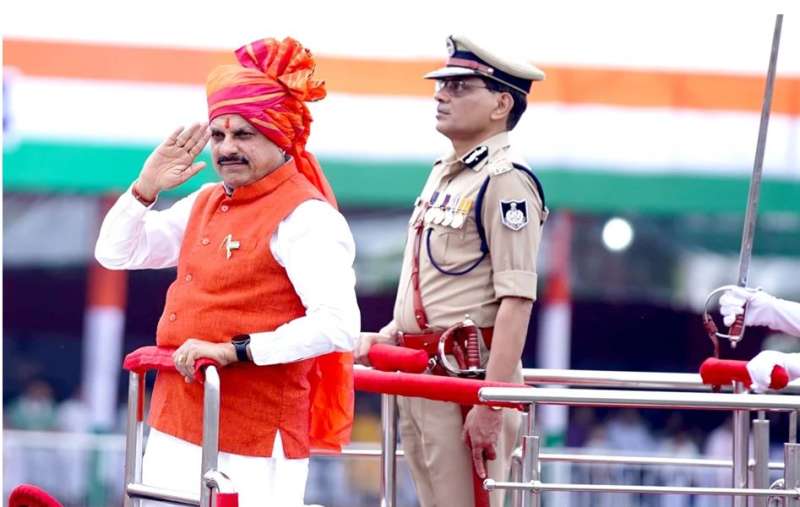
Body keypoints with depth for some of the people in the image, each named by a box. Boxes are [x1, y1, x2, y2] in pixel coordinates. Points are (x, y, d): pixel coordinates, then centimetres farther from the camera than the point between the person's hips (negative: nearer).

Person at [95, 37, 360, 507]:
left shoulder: (305, 218, -12)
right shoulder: (206, 203, 15)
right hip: (176, 427, 8)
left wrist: (234, 351, -25)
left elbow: (337, 325, -24)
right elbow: (116, 253, 22)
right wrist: (147, 186, 5)